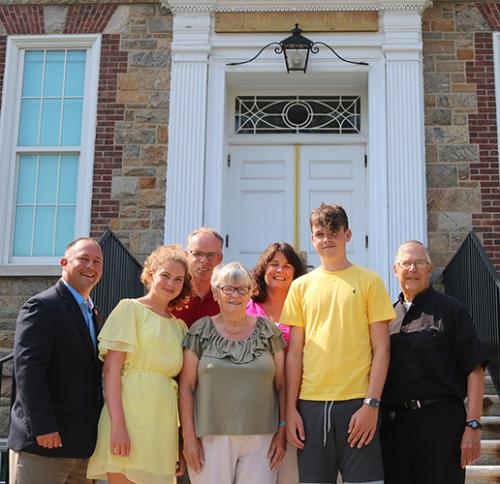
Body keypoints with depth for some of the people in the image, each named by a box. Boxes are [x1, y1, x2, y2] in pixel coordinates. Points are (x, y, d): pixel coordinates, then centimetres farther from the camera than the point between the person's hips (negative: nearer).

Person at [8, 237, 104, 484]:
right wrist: (43, 427, -22)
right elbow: (27, 369, -17)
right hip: (43, 443, -8)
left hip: (84, 445, 8)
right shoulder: (41, 307, -8)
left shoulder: (93, 314, 18)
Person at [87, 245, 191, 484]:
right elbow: (111, 369, -7)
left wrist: (184, 440, 8)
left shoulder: (179, 326, 17)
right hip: (130, 410, -5)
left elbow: (183, 384, 16)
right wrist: (117, 424, -18)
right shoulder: (130, 308, 2)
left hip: (164, 418, 5)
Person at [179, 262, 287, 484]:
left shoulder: (268, 331, 8)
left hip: (260, 439, 1)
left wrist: (282, 431, 3)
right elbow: (186, 386, 2)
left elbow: (281, 386, 9)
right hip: (211, 438, -1)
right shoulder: (200, 332, 4)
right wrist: (189, 437, -3)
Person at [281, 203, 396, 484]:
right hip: (311, 404, 2)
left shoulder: (369, 281, 3)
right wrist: (291, 408, 3)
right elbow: (295, 352, 9)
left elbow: (381, 349, 0)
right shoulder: (301, 286, 10)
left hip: (357, 403, -2)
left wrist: (371, 404, -8)